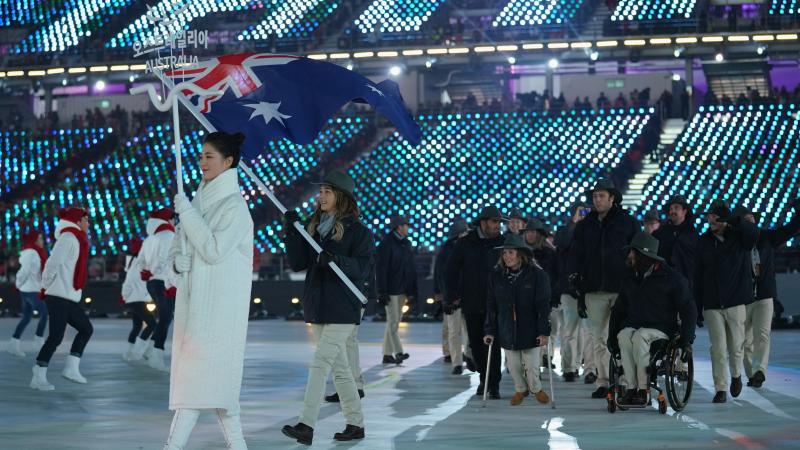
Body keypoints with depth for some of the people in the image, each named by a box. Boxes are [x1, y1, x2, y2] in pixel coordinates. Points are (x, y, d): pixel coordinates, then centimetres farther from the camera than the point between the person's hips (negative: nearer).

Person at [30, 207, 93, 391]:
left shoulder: (76, 240, 18)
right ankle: (38, 377, -9)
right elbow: (53, 264, -19)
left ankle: (71, 368, 9)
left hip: (70, 298, 10)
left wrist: (47, 286, 10)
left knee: (86, 329, 12)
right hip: (60, 297, -10)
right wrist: (47, 285, -6)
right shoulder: (69, 238, -11)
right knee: (55, 337, -11)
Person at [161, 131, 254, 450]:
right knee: (216, 376, 9)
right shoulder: (199, 201, 14)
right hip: (194, 298, 8)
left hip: (218, 302, -8)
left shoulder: (234, 206, -9)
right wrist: (177, 260, -5)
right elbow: (178, 245, 18)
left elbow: (214, 251, -18)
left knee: (197, 373, -12)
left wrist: (187, 212, -13)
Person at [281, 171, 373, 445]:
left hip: (342, 309, -7)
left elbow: (363, 266, -14)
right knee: (339, 367, 12)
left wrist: (336, 260, -29)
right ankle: (355, 424, 20)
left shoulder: (357, 230, -5)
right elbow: (297, 264, 7)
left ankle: (306, 426, -20)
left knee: (320, 364, -15)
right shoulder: (314, 227, 13)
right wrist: (292, 232, -5)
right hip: (317, 307, 7)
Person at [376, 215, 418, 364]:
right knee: (393, 321, -10)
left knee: (394, 322, 9)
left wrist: (413, 291, 13)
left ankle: (388, 354, 13)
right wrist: (382, 292, -18)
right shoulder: (386, 244, -9)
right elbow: (380, 269, -13)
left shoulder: (406, 244, 15)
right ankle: (398, 352, -16)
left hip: (402, 290, 8)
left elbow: (412, 269, 18)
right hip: (391, 290, -8)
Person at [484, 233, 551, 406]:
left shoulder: (537, 275, -9)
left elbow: (543, 305, -9)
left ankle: (536, 388, 31)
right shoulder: (496, 276, 1)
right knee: (513, 365, 9)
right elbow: (491, 306, 4)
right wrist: (489, 330, 0)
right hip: (507, 331, 3)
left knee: (531, 366, 1)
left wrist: (544, 331, -13)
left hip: (530, 331, -3)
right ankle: (520, 389, 37)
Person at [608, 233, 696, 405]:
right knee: (624, 336, -32)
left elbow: (688, 310, -1)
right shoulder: (630, 279, 15)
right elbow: (618, 309, 23)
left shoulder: (671, 278, -1)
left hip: (660, 329, -4)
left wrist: (687, 339, -10)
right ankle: (631, 387, -31)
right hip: (632, 324, 4)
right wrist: (611, 336, 12)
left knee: (639, 336, -37)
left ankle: (643, 388, -32)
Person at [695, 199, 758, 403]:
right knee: (718, 349, -3)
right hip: (712, 306, 2)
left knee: (736, 347, 7)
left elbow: (753, 233, -27)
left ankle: (736, 375, 34)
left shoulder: (739, 237, 0)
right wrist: (697, 308, 5)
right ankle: (720, 389, 1)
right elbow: (698, 277, 8)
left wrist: (731, 219, -38)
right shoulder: (704, 241, 7)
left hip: (736, 303, -2)